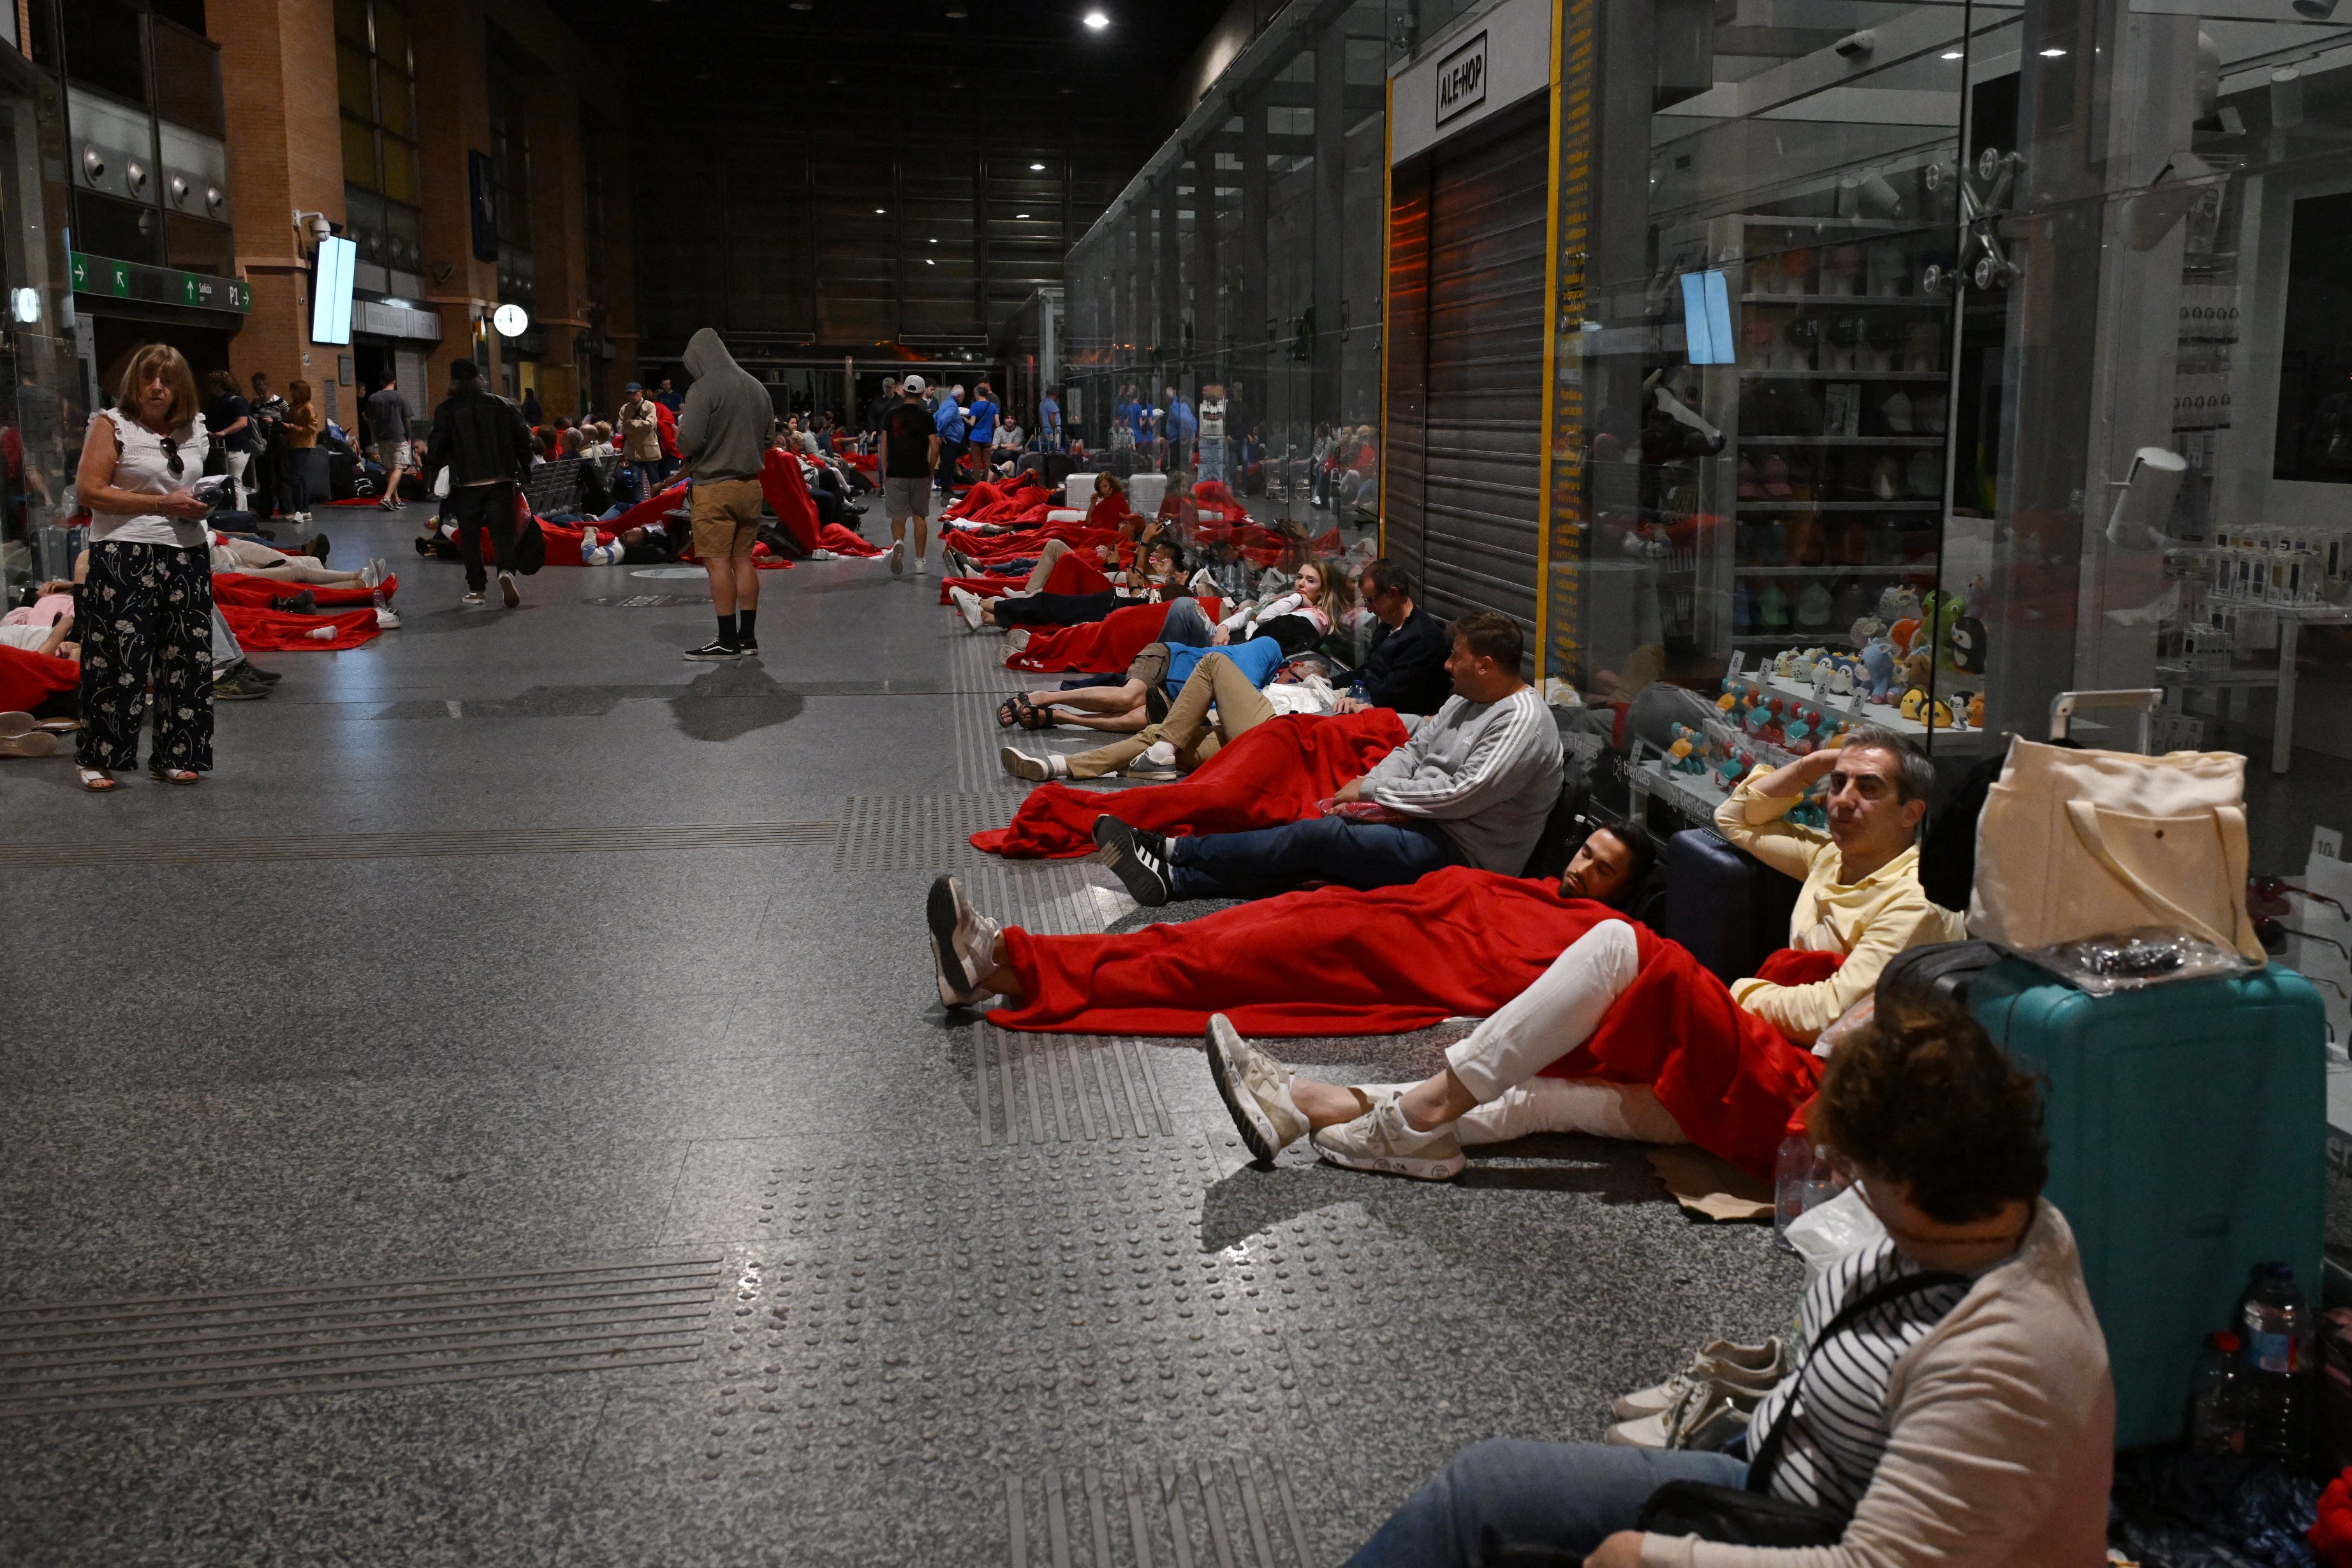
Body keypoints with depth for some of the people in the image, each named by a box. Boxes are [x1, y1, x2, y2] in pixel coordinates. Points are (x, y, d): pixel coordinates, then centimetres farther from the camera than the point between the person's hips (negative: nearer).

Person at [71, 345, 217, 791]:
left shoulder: (194, 429, 14)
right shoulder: (112, 425, -2)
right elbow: (89, 490, -10)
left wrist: (203, 504, 7)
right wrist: (162, 504, -15)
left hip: (186, 556, 6)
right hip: (125, 557, -6)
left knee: (186, 658, 6)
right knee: (118, 658, -6)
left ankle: (174, 757, 17)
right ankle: (98, 758, 7)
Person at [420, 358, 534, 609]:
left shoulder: (447, 409, -1)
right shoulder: (503, 405, 6)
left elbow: (438, 446, -4)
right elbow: (523, 439, 6)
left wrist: (429, 472, 13)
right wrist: (524, 473, 14)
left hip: (466, 483, -1)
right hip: (501, 481, 1)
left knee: (470, 536, 9)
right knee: (502, 530, 3)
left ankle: (476, 588, 9)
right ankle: (506, 571, -25)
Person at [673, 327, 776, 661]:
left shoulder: (703, 389, -12)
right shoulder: (757, 387, 9)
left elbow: (688, 442, -18)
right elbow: (770, 436, 16)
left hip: (714, 486, -7)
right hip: (750, 485, 7)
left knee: (718, 562, -3)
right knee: (743, 560, 12)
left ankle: (728, 641, -3)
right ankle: (748, 637, 16)